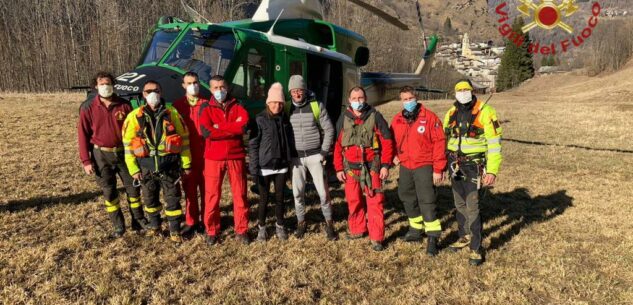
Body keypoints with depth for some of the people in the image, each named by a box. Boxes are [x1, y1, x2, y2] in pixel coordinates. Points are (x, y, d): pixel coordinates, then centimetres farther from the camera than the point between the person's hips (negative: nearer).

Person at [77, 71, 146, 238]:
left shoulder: (124, 105, -2)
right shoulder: (88, 108, -5)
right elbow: (83, 135, -3)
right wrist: (86, 161, -7)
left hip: (123, 152, 1)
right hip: (101, 155, -1)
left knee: (133, 186, 6)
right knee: (109, 191, 7)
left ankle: (138, 220, 22)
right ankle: (118, 225, 18)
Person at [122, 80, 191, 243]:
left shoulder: (172, 113, -1)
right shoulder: (134, 116, -1)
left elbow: (184, 138, 2)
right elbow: (128, 144, 2)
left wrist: (186, 163, 1)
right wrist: (133, 169, -1)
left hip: (169, 165, -1)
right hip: (146, 166, 1)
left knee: (172, 198, 3)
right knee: (150, 198, 16)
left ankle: (175, 229, 18)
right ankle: (154, 224, 38)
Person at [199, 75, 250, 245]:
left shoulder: (237, 106, 7)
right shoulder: (206, 108, 4)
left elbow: (244, 125, -13)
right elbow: (206, 132, -14)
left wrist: (219, 128, -13)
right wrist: (233, 129, -11)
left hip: (236, 157, 1)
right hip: (213, 158, -1)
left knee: (240, 194, 5)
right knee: (212, 196, 5)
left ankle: (241, 231, 17)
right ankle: (212, 231, 19)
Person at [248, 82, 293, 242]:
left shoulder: (285, 118, 5)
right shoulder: (260, 119, -8)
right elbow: (253, 144, -8)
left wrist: (289, 161, 10)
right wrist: (254, 168, -12)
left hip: (281, 166, 3)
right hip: (264, 166, -3)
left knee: (280, 197, 12)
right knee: (264, 198, 5)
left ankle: (280, 226, 28)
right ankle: (261, 228, 22)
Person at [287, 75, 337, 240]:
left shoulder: (317, 106, -4)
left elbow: (329, 130, -1)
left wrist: (324, 152, -6)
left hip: (314, 155, -1)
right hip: (296, 157, 2)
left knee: (323, 191, 1)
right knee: (298, 192, 7)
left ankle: (329, 223, 16)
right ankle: (301, 222, 23)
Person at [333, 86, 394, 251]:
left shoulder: (375, 117, -3)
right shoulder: (344, 119, 5)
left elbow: (387, 141, -2)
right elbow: (338, 145, 9)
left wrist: (385, 165, -7)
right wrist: (338, 168, 5)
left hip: (371, 166, -3)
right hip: (350, 167, 3)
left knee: (375, 202, -4)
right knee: (353, 201, 11)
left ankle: (376, 238, 3)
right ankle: (357, 229, 30)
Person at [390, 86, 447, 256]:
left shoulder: (429, 117, -10)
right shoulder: (397, 120, 5)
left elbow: (439, 143, -12)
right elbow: (391, 140, 20)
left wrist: (438, 169, -14)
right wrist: (394, 155, 1)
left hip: (424, 167, -6)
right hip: (405, 167, 6)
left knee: (427, 201, -9)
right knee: (408, 199, 16)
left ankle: (433, 238, -3)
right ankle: (416, 230, 33)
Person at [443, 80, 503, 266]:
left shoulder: (484, 112, -10)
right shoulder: (451, 114, 7)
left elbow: (494, 143, -12)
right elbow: (445, 140, 15)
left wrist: (492, 170, -17)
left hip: (474, 166, -6)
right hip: (455, 165, 6)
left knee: (472, 207, -8)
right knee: (459, 204, 15)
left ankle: (476, 249, 3)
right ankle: (465, 237, 34)